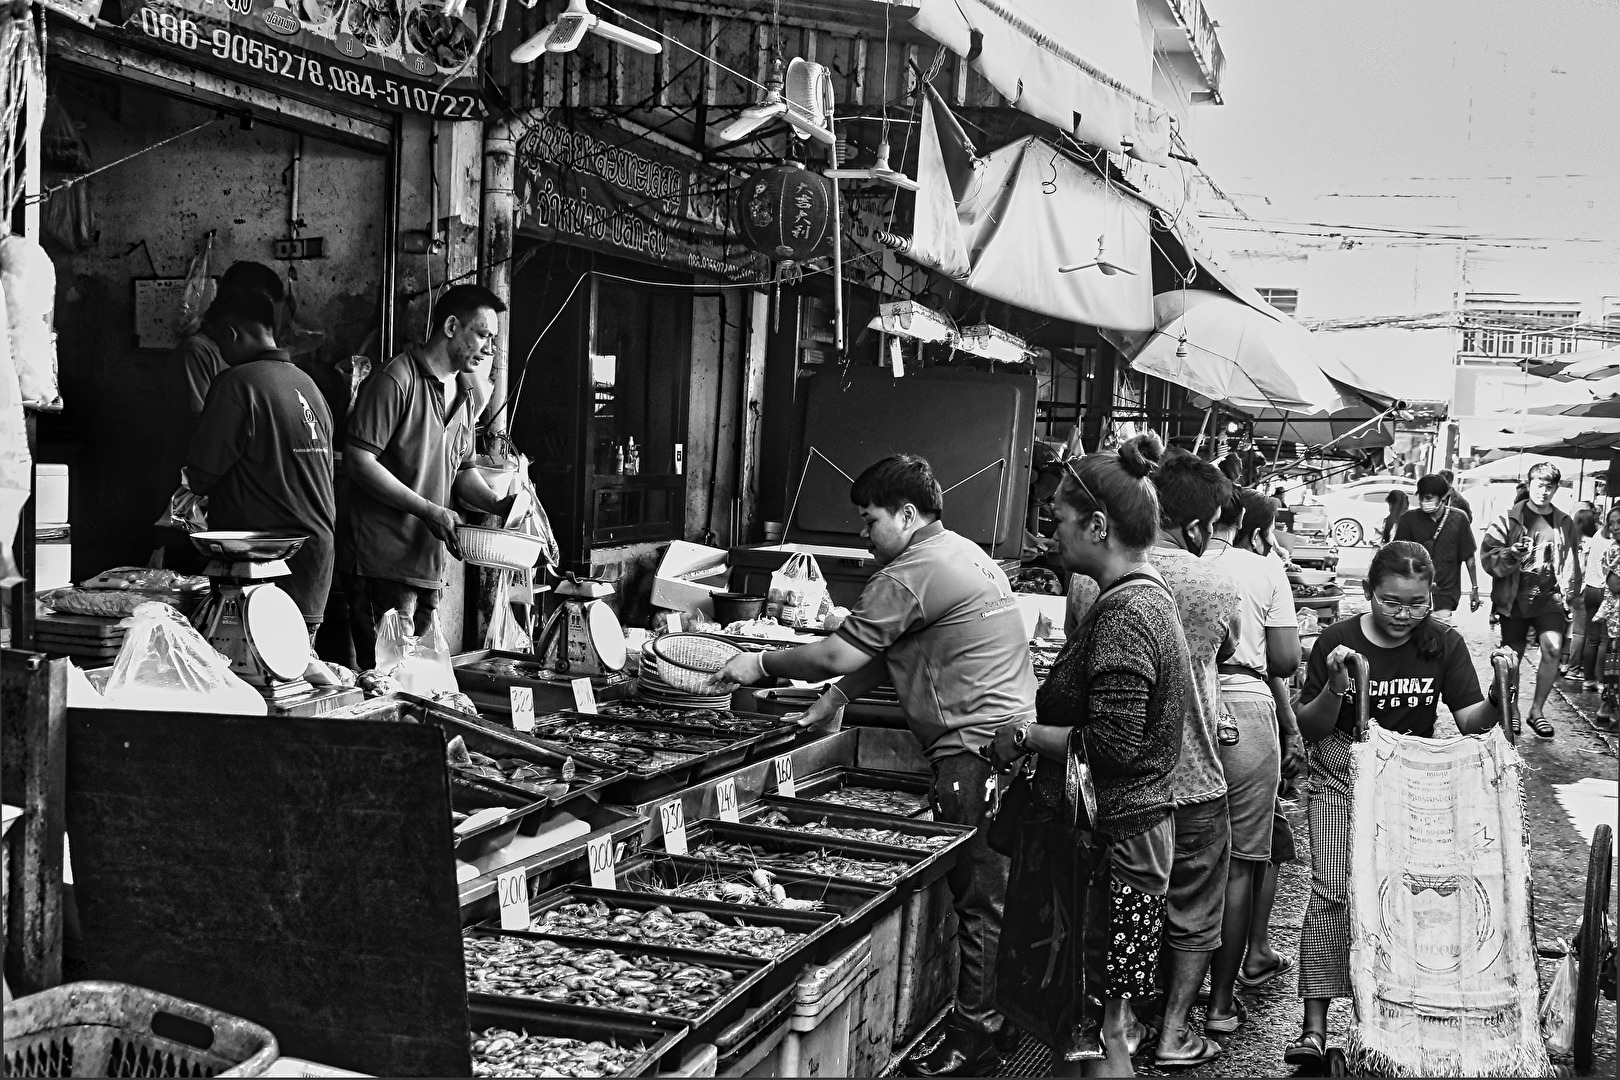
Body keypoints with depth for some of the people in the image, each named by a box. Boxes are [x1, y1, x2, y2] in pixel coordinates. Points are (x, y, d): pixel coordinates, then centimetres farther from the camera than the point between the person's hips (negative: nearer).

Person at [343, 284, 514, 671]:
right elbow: (359, 460, -15)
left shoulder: (468, 396, 17)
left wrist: (496, 504, 4)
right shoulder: (396, 380, -10)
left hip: (430, 562, 8)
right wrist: (428, 511, -18)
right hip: (382, 562, -8)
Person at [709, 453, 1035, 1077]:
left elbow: (839, 655, -13)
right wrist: (833, 700, 20)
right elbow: (884, 652, 23)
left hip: (975, 748, -10)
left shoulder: (912, 573, -14)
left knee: (979, 901, -4)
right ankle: (985, 1023, 22)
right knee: (986, 892, 14)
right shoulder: (959, 552, 19)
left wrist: (763, 664, 0)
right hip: (1006, 737, 10)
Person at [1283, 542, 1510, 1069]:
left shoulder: (1444, 644, -1)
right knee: (1332, 891, -14)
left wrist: (1498, 697, -25)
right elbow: (1311, 728, -3)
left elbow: (1471, 722, -5)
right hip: (1343, 773, -2)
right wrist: (1334, 691, -22)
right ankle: (1315, 1027, -13)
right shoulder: (1338, 641, -7)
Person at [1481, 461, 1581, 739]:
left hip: (1550, 597, 1)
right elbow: (1488, 557, -5)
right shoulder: (1510, 519, 0)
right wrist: (1512, 555, -24)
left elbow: (1571, 563, 16)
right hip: (1515, 598, -1)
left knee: (1552, 649, -19)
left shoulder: (1564, 523, 10)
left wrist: (1568, 595, 6)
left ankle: (1536, 711, -4)